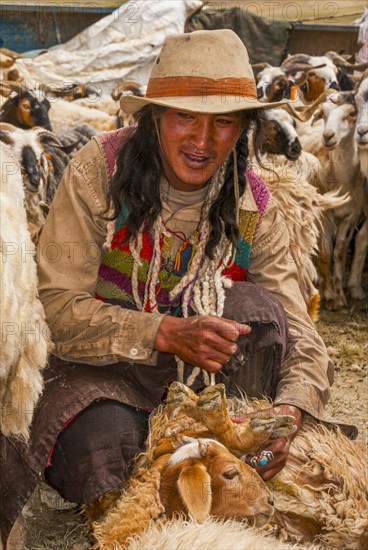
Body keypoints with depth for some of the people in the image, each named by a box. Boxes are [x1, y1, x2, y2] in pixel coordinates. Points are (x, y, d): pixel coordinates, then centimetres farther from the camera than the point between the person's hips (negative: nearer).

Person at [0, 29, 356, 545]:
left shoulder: (253, 207, -8)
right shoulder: (100, 169, -16)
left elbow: (302, 342, -9)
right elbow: (56, 307, -20)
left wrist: (287, 413, -32)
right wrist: (166, 333, -34)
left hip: (201, 376, 3)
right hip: (99, 366, -3)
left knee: (255, 307, -25)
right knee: (105, 447, -34)